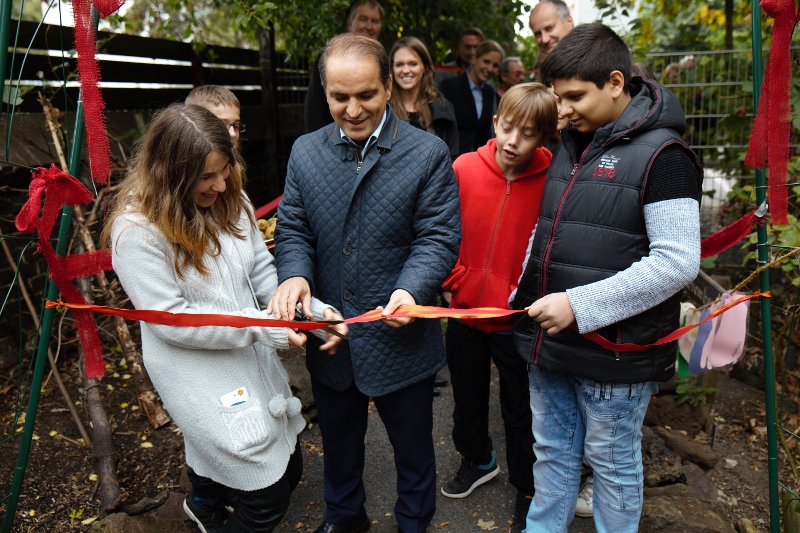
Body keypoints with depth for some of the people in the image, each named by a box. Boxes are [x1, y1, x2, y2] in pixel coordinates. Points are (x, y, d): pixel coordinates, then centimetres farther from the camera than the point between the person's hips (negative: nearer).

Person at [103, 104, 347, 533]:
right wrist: (261, 326, -23)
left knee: (289, 469, 20)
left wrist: (311, 308, -15)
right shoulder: (136, 230, -20)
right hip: (200, 376, -7)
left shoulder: (230, 200, 0)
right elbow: (171, 319, -20)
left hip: (255, 361, 7)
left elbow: (262, 272, 2)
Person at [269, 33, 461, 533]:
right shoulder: (305, 151, 1)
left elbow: (439, 238, -13)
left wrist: (411, 289, -31)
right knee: (339, 442, 26)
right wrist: (295, 275, -18)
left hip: (401, 339, -3)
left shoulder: (429, 153, -11)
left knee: (413, 449, 19)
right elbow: (292, 228, 3)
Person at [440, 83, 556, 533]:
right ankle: (478, 461, 51)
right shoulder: (465, 168, -10)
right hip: (465, 309, 3)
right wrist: (454, 276, -6)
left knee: (520, 411, 14)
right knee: (467, 396, 24)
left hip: (517, 320, -3)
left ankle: (528, 490, 39)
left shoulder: (551, 182, -17)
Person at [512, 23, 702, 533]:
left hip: (614, 351, -6)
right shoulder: (571, 144, 9)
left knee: (613, 462, 13)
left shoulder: (661, 152, -13)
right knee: (552, 450, 20)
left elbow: (678, 261, -20)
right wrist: (525, 294, 6)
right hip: (550, 339, 7)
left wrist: (580, 306, -22)